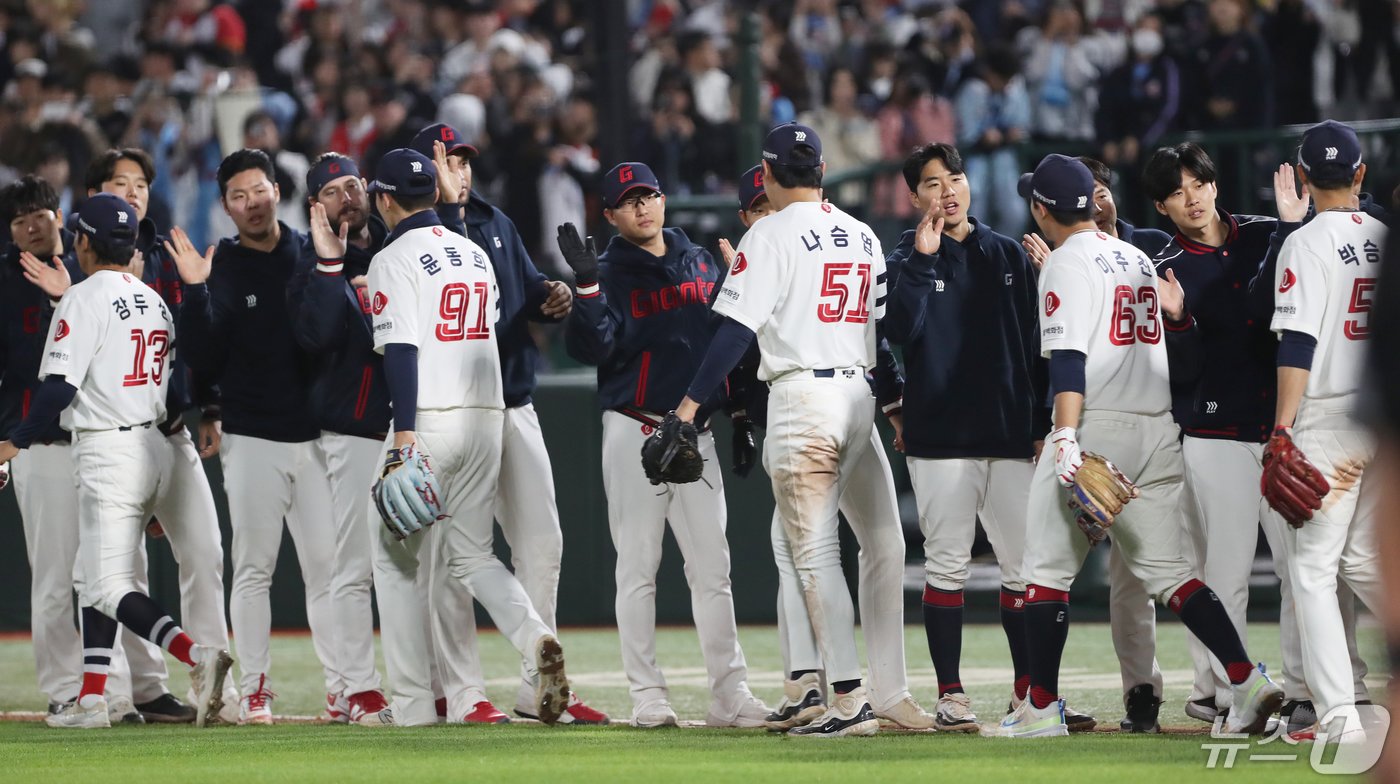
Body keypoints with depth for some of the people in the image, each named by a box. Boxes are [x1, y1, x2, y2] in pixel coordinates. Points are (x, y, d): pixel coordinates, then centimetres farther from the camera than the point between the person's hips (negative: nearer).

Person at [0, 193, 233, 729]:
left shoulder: (84, 300, -11)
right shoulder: (155, 302, 14)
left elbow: (61, 386, -18)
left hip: (108, 451, -8)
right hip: (155, 444, 8)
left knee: (109, 585, -10)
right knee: (97, 575, 16)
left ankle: (197, 656, -29)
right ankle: (91, 700, 14)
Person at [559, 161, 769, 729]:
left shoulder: (700, 262, 12)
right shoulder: (612, 273, -4)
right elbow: (591, 347, -19)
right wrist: (587, 286, -33)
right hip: (635, 432, -4)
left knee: (712, 568, 2)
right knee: (638, 567, -2)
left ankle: (730, 694, 3)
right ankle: (647, 696, 1)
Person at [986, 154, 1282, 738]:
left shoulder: (1068, 262, -6)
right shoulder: (1137, 259, 18)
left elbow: (1068, 356, -17)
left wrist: (1068, 437, -23)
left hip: (1095, 427, -7)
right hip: (1159, 430, 7)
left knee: (1047, 567, 2)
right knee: (1166, 570, 7)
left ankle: (1043, 708, 2)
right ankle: (1247, 681, -8)